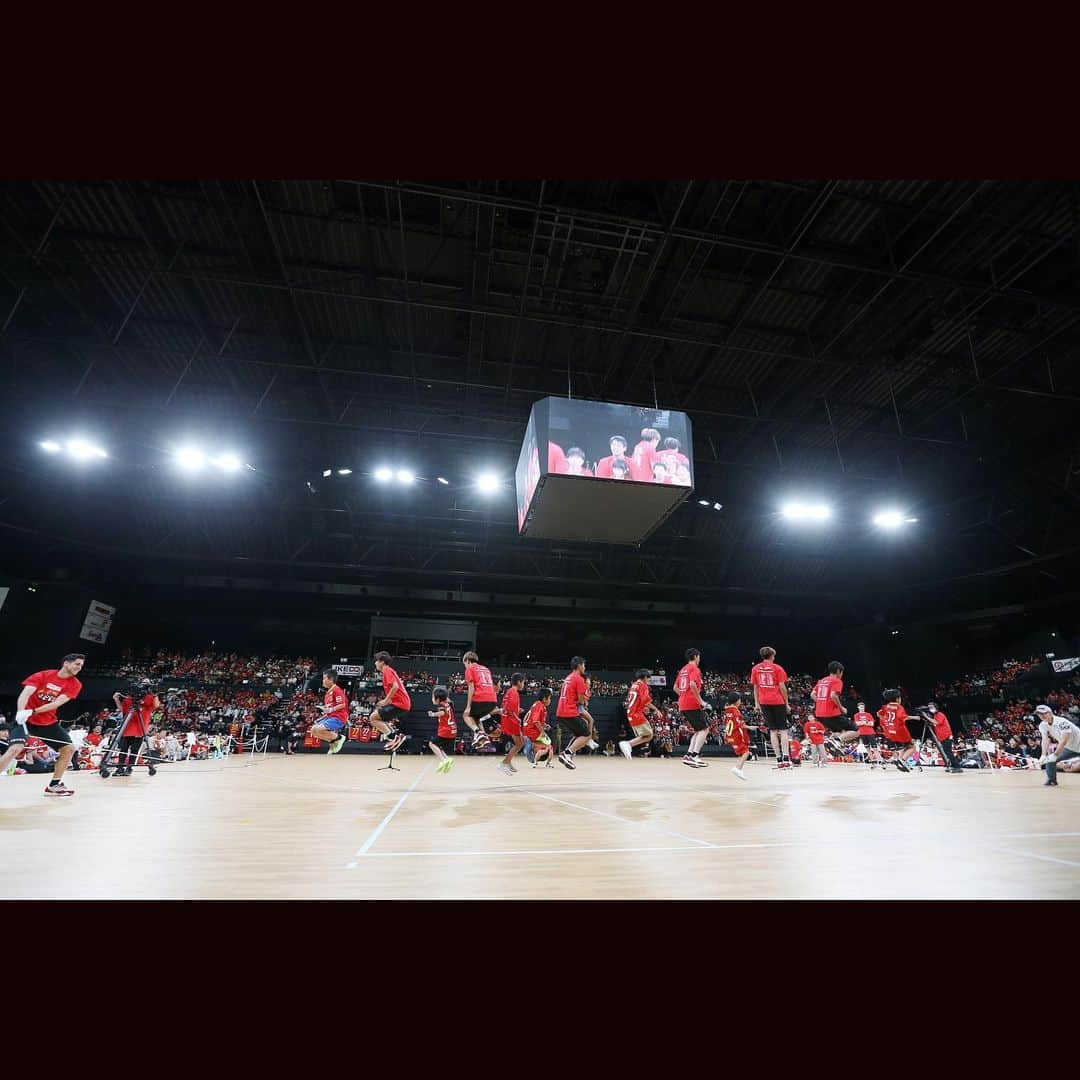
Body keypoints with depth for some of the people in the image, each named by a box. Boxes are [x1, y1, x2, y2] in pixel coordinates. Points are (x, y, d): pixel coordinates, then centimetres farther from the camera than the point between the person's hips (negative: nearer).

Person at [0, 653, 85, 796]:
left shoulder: (75, 684, -5)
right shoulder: (43, 675, -12)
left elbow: (58, 702, -17)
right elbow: (26, 693, -24)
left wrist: (32, 711, -27)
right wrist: (21, 712, -41)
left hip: (48, 722, 4)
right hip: (25, 719, -4)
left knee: (69, 748, -1)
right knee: (15, 748, -27)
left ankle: (54, 784, 16)